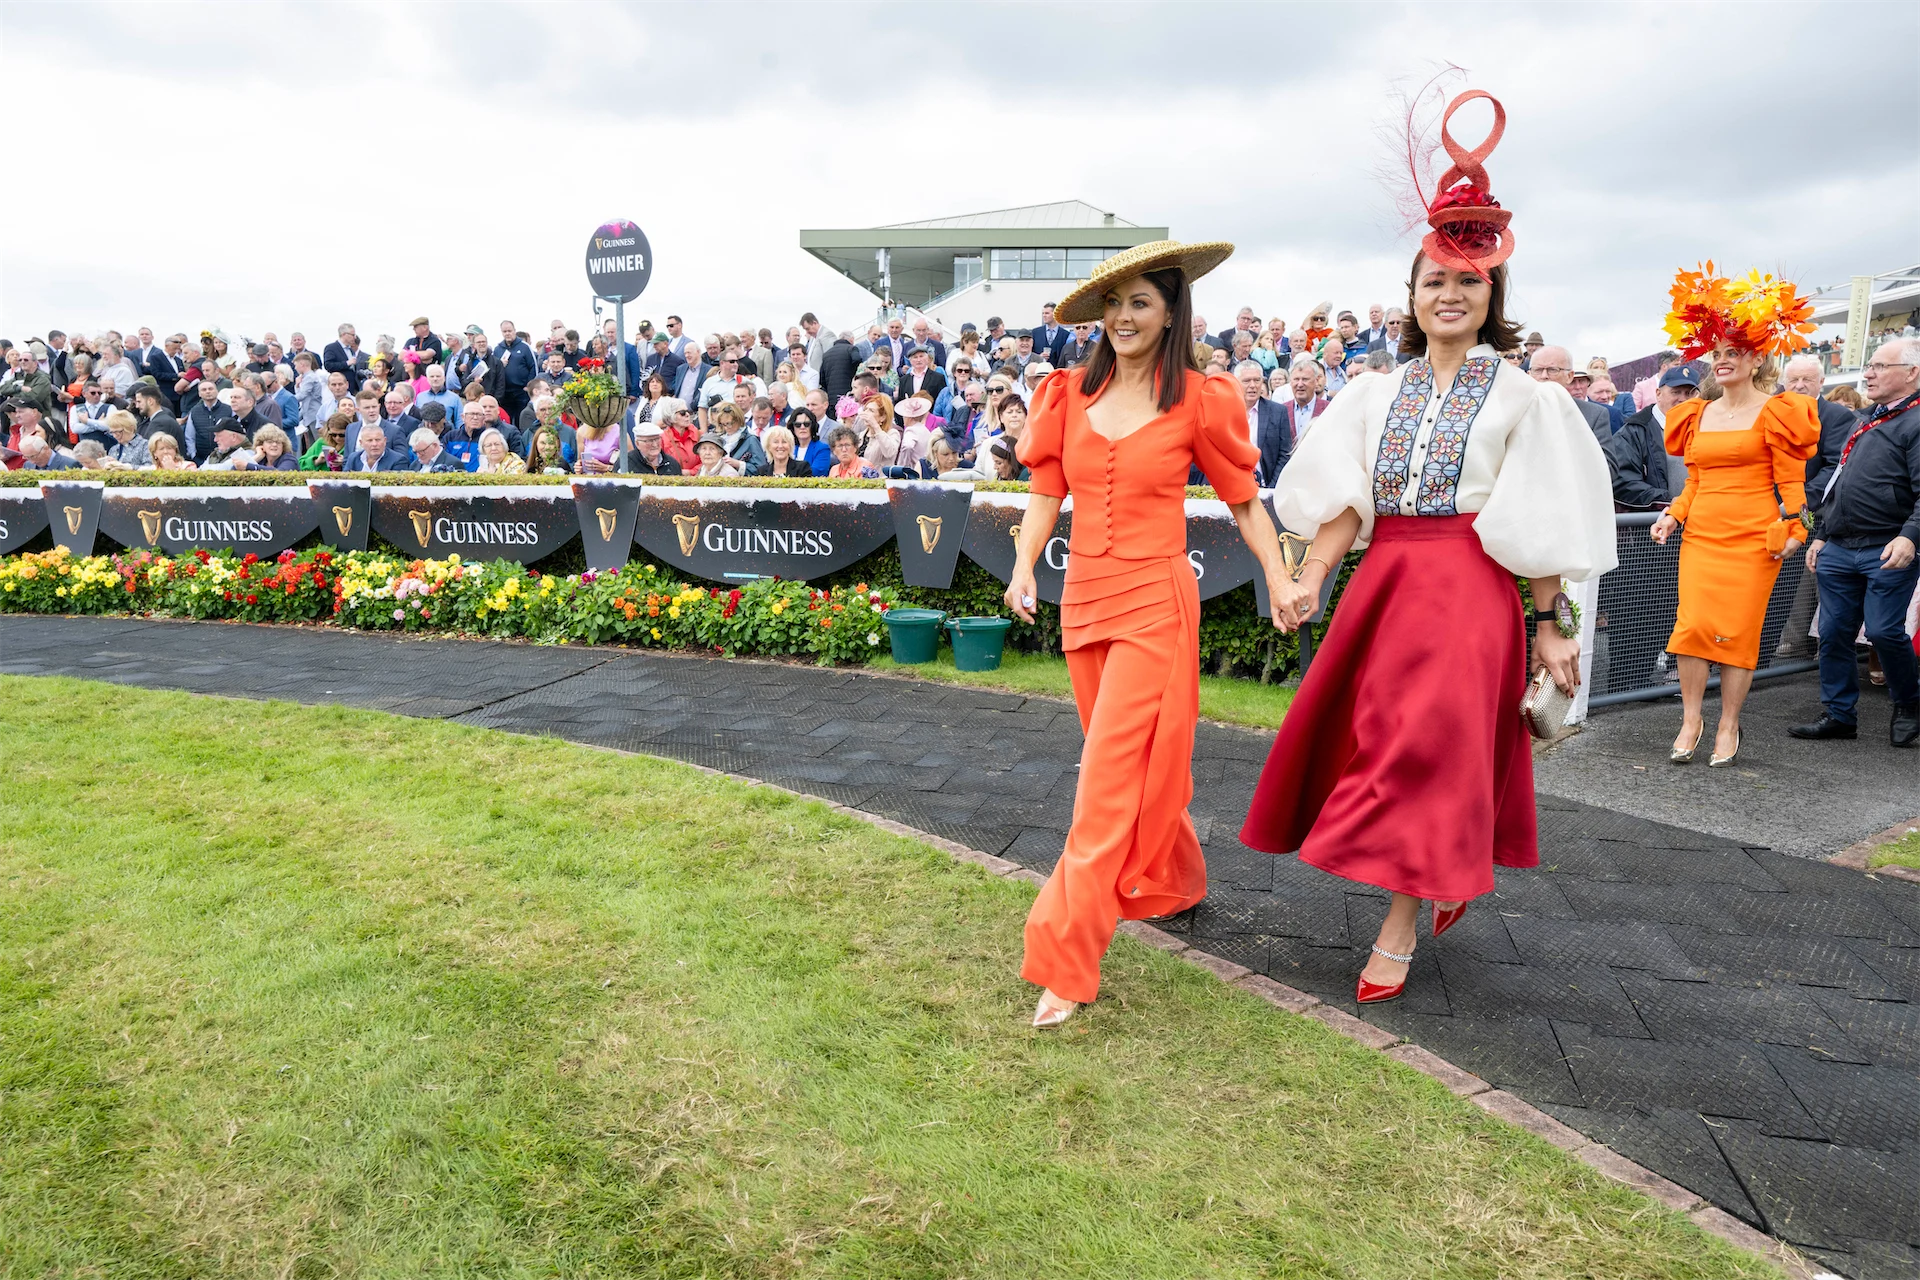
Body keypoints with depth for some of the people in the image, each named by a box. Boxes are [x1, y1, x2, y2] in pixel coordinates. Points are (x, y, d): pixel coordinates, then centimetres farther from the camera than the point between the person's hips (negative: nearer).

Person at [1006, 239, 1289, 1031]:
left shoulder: (1197, 402, -4)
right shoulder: (1071, 394, 6)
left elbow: (1244, 500, 3)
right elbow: (1046, 492, 6)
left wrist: (1281, 583, -7)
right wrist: (1024, 569, -10)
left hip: (1153, 601, -5)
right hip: (1084, 596, 5)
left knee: (1111, 781, -8)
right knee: (1135, 763, 20)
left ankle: (1066, 967, -3)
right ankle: (1174, 882, 45)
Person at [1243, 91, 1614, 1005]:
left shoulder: (1521, 397, 1)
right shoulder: (1380, 393, 10)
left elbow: (1539, 521, -1)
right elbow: (1345, 501, 3)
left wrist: (1551, 624, -4)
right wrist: (1310, 577, -12)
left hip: (1468, 584, -4)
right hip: (1383, 579, 4)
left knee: (1428, 746, -7)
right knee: (1371, 736, 8)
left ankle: (1397, 932, 4)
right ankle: (1453, 872, 34)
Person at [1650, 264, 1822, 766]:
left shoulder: (1775, 412, 0)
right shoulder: (1698, 415, 14)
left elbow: (1791, 482, -2)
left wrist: (1792, 528, -13)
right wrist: (1674, 515, 3)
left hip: (1752, 538, -4)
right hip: (1701, 535, 4)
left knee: (1739, 632, -1)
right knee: (1692, 626, -6)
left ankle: (1728, 726, 11)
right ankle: (1691, 720, 7)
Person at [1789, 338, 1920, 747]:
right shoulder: (1864, 421, 20)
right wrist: (1821, 536, 21)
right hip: (1838, 549, 8)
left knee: (1884, 632, -6)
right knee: (1834, 633, 7)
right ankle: (1839, 714, 17)